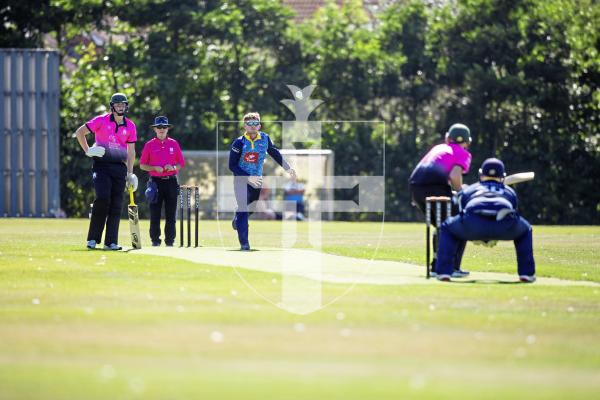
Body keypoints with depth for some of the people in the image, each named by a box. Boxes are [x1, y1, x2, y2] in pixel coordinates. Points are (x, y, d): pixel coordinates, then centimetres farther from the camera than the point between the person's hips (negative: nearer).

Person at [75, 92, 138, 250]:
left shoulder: (130, 126, 7)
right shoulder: (101, 121, -3)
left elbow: (131, 151, 12)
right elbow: (79, 132, 0)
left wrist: (130, 173, 7)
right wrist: (88, 151, -5)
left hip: (119, 167, 4)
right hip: (101, 165, -4)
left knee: (116, 205, 1)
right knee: (103, 199, -18)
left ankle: (111, 242, 4)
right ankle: (92, 238, -9)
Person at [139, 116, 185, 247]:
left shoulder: (174, 144, 9)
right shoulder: (149, 145, 5)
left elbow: (181, 164, 12)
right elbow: (142, 165, 6)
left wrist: (173, 167, -8)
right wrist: (155, 168, -10)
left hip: (171, 182, 1)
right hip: (156, 181, -1)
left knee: (171, 214, 0)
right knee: (155, 213, -3)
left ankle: (170, 240, 5)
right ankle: (155, 240, 2)